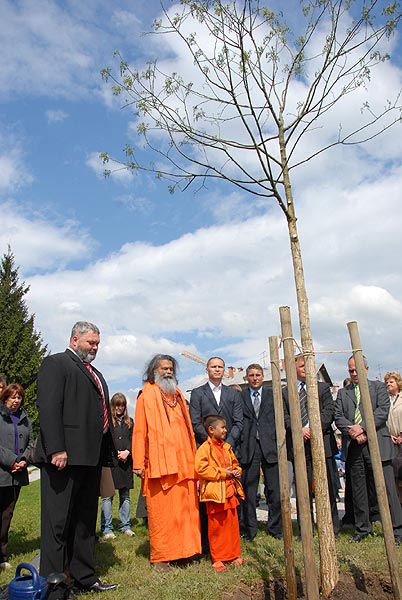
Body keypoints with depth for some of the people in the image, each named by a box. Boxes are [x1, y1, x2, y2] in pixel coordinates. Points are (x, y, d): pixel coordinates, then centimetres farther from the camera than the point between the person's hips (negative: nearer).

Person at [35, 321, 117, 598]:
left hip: (91, 458, 9)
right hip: (64, 456, -8)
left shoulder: (95, 374, 21)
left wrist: (110, 451, 15)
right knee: (57, 523, 0)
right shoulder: (56, 363, -4)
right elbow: (48, 407, -15)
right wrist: (56, 449, -23)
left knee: (85, 522, 17)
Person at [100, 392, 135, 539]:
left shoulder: (130, 422, 15)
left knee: (125, 496, 10)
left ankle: (125, 526, 18)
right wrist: (115, 453, -11)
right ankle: (107, 529, 6)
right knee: (107, 496, -2)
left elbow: (133, 439, 9)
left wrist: (127, 452, -8)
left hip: (126, 462, 4)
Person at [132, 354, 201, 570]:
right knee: (161, 511, 0)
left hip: (182, 462, 5)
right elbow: (140, 431, -4)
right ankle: (160, 556, 12)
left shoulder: (178, 395, 17)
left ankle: (182, 550, 20)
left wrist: (192, 458, 14)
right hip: (158, 463, -5)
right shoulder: (146, 395, 1)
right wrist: (139, 462, -10)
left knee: (184, 508, 7)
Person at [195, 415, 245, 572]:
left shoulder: (227, 447, 12)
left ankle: (234, 554, 28)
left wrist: (237, 471, 0)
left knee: (232, 524, 14)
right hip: (215, 493, -7)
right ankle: (217, 558, 18)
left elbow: (235, 463, 23)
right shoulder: (205, 448, -13)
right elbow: (201, 469, -22)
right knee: (216, 526, 5)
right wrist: (222, 473, -19)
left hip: (230, 491, 7)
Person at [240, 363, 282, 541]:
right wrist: (239, 445, -2)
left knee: (275, 491, 5)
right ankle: (250, 530, 19)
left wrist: (278, 443, 0)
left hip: (269, 447, 1)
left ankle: (275, 528, 22)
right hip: (248, 448, 0)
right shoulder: (240, 397, 7)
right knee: (248, 491, 6)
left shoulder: (273, 395, 9)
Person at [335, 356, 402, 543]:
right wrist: (353, 433, -11)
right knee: (358, 491, 10)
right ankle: (362, 529, 22)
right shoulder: (342, 392, 16)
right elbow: (338, 417, 6)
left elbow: (383, 411, -5)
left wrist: (362, 427, -15)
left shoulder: (378, 387, 9)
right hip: (353, 447, 3)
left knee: (387, 489, -2)